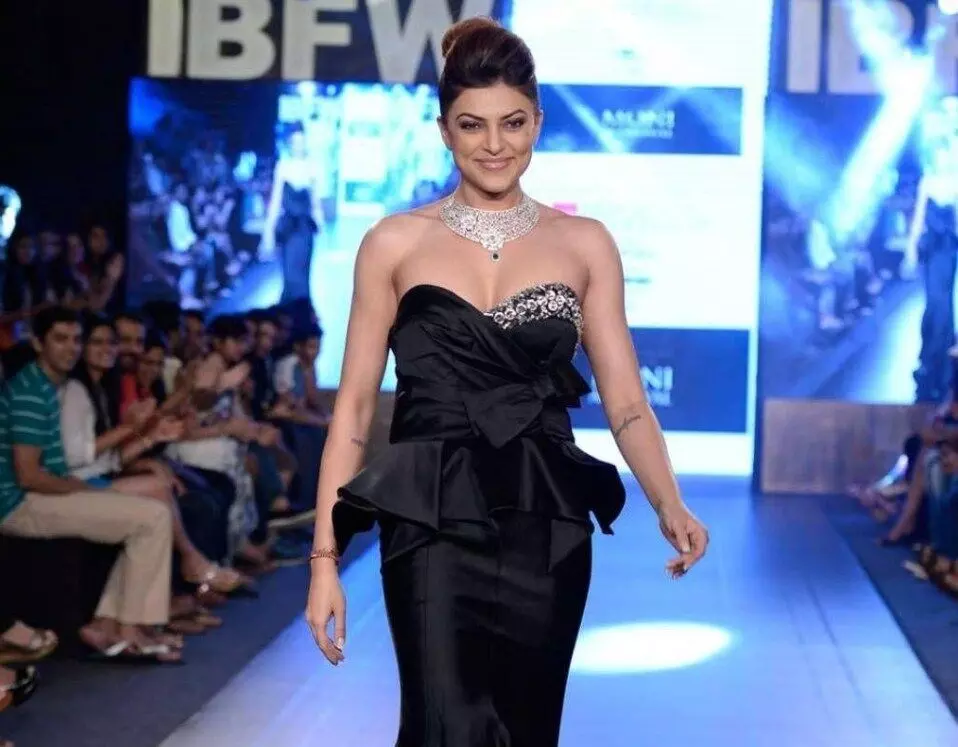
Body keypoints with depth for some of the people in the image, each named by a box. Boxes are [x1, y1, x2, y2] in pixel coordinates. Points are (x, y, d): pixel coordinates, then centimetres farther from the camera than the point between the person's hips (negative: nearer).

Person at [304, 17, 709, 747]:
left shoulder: (585, 244, 6)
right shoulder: (396, 242, 3)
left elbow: (625, 400, 3)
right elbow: (354, 404, 2)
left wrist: (670, 505, -15)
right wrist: (326, 555, -5)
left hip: (544, 529, 2)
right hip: (433, 526, -2)